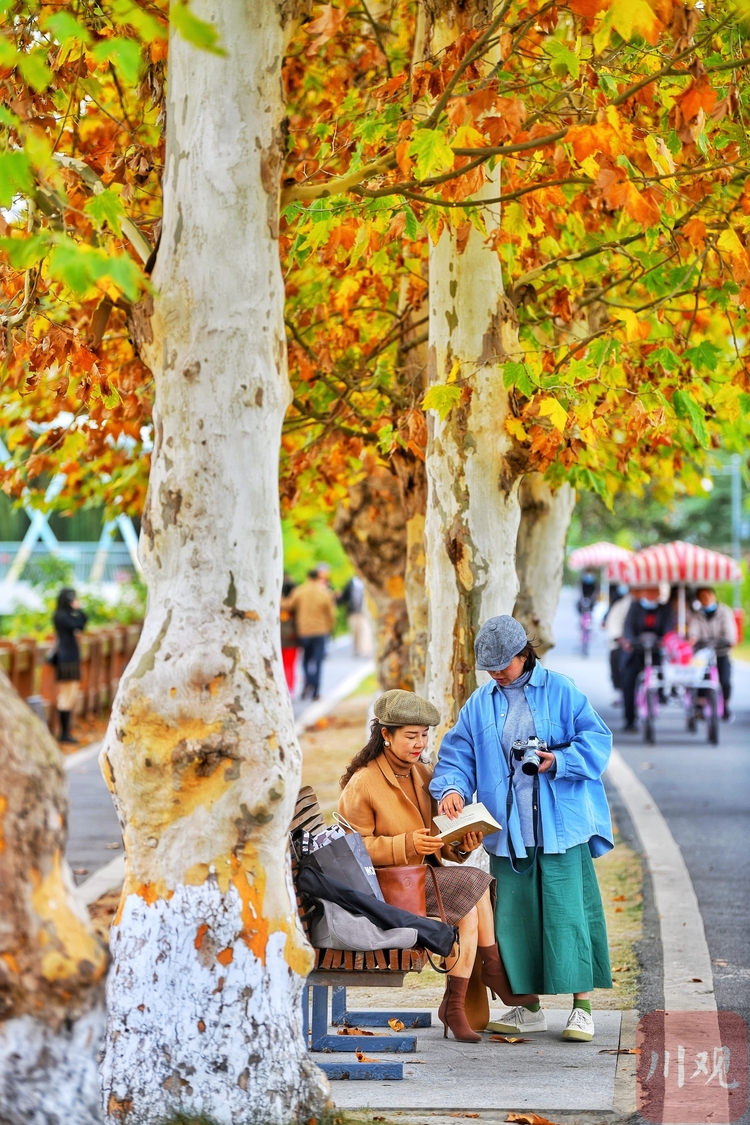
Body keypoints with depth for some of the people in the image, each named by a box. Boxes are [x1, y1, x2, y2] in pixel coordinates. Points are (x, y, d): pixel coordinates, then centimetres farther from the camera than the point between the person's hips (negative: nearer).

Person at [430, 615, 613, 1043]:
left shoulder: (559, 690, 1)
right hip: (507, 831, 4)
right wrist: (452, 787, -10)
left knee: (566, 911, -6)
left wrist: (560, 761, -16)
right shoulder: (480, 704, 12)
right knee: (514, 915, 4)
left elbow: (596, 739, -1)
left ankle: (583, 1004, 0)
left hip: (560, 828, -4)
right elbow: (458, 755, 9)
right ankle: (528, 1007, 15)